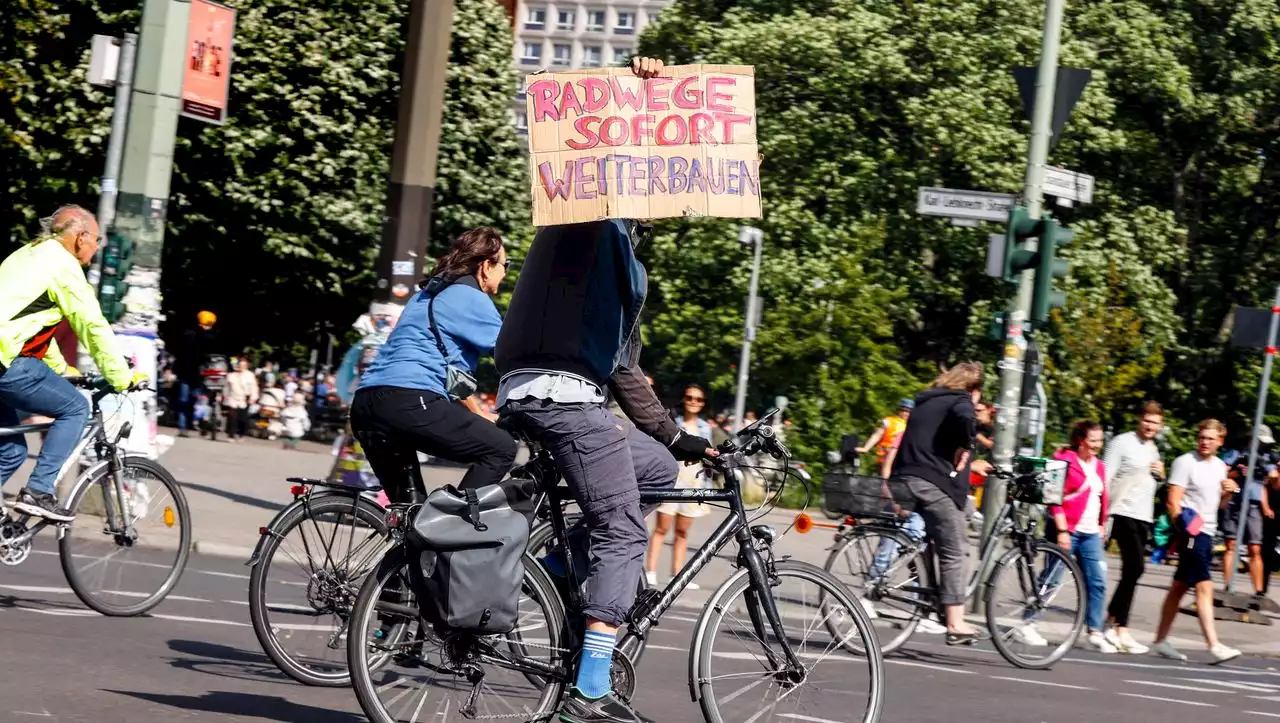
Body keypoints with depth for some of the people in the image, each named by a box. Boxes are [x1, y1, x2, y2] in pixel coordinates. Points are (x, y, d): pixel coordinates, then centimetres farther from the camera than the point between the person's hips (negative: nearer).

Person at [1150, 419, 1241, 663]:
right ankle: (1214, 645, -18)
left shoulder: (1220, 466, 15)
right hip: (1190, 533, -8)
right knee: (1204, 586, -14)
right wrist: (1183, 530, -20)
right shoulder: (1185, 462, -8)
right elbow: (1173, 501, -12)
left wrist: (1229, 492, 4)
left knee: (1179, 587, 12)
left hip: (1207, 533, 8)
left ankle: (1161, 641, 19)